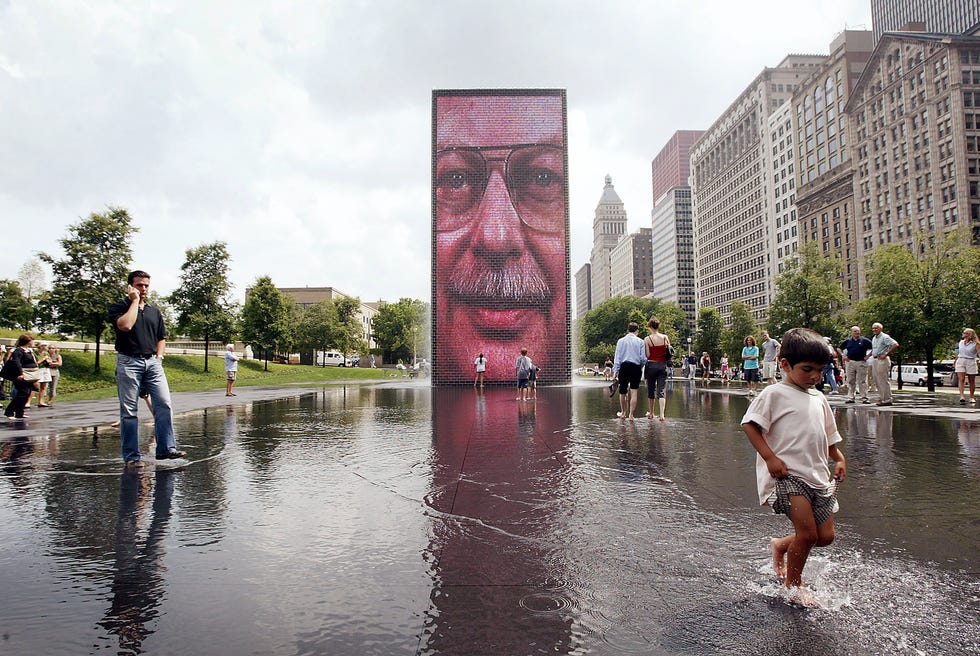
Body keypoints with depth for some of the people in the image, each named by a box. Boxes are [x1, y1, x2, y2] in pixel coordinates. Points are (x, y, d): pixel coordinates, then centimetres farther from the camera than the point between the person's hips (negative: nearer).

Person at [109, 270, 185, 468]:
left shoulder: (154, 311, 18)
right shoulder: (118, 307, 2)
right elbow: (125, 325, -19)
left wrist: (158, 355, 8)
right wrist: (135, 300, -9)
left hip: (152, 363, 4)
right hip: (128, 362, -4)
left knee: (164, 404, -6)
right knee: (129, 411, 0)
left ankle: (166, 448, -2)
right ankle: (131, 456, 5)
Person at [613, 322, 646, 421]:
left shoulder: (621, 341, 3)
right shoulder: (640, 341, -1)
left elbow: (617, 357, 1)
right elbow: (643, 358, -3)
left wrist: (615, 371, 2)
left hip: (624, 367, 1)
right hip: (636, 367, -1)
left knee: (622, 392, 14)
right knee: (634, 392, 2)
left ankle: (623, 413, 30)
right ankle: (631, 415, 2)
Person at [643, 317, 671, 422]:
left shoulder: (647, 339, -8)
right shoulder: (665, 337, 0)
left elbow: (647, 355, -10)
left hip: (651, 365, -2)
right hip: (663, 365, 2)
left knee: (651, 389, 13)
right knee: (661, 390, 0)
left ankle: (651, 413, 25)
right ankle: (662, 414, -13)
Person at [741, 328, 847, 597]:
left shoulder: (819, 399, 15)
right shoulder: (775, 394, -7)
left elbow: (828, 435, 26)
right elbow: (749, 423, -13)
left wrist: (838, 459, 10)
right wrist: (770, 457, -18)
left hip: (817, 475, 8)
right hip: (787, 474, -7)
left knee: (826, 536, 7)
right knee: (807, 533, -13)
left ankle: (781, 545, 33)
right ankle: (793, 585, 8)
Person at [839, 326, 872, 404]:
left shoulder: (864, 340, 2)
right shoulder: (847, 341, 9)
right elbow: (840, 349, 21)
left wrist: (868, 356, -3)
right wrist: (843, 356, 8)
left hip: (861, 362, -3)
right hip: (850, 362, 3)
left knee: (862, 381, -2)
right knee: (850, 381, 6)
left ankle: (864, 398, 1)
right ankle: (851, 397, 11)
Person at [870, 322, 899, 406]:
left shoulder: (885, 337, -9)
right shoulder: (874, 338, 18)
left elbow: (895, 345, -20)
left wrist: (886, 354, -19)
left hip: (882, 360, -9)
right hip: (874, 360, 9)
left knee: (883, 381, -8)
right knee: (877, 381, 10)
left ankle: (887, 400, -4)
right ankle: (881, 399, 16)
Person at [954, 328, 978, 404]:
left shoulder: (974, 344, -3)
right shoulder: (961, 342, 11)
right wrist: (954, 362, 24)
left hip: (971, 362, -3)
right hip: (960, 361, 3)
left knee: (972, 381, 6)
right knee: (961, 379, -10)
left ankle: (972, 397, 18)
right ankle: (961, 396, -19)